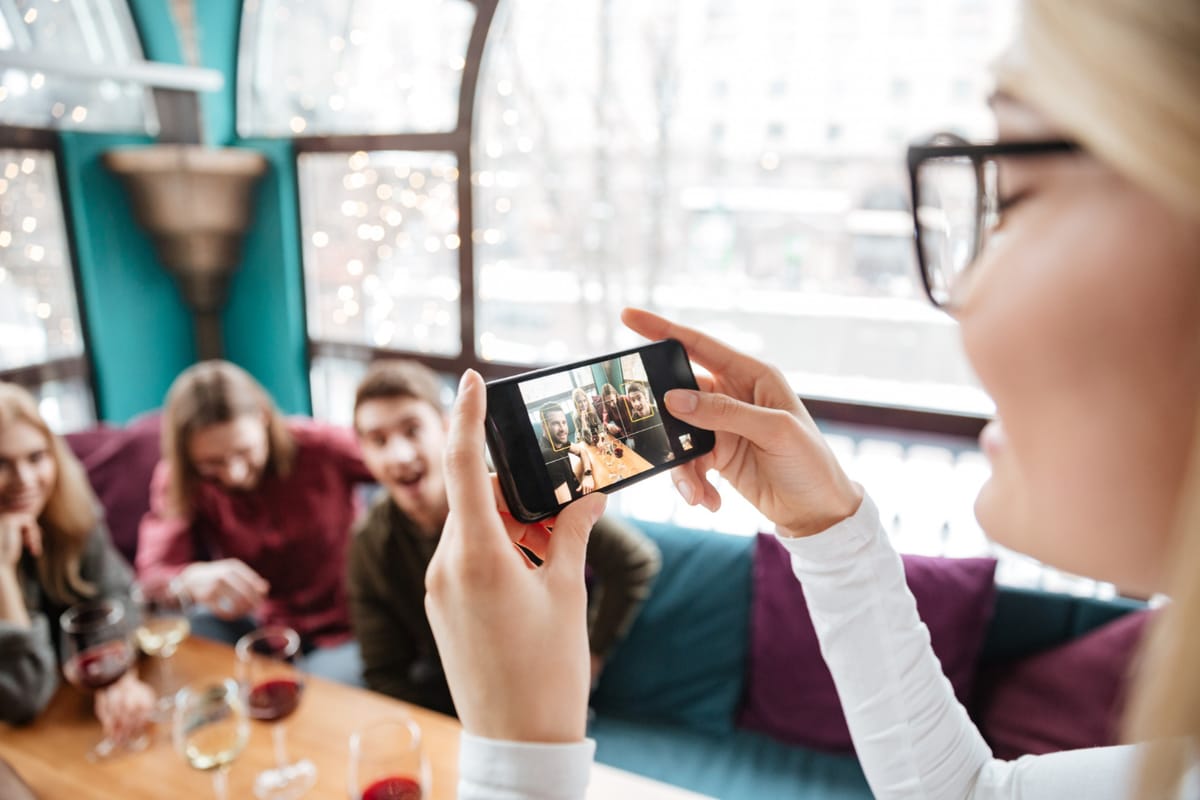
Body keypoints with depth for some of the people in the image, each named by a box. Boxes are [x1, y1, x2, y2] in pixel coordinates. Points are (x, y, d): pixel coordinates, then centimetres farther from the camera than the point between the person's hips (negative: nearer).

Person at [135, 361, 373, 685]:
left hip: (341, 629, -3)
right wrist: (193, 577, -42)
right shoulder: (178, 479, -9)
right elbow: (153, 575, -18)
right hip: (257, 621, 3)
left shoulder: (321, 448, -19)